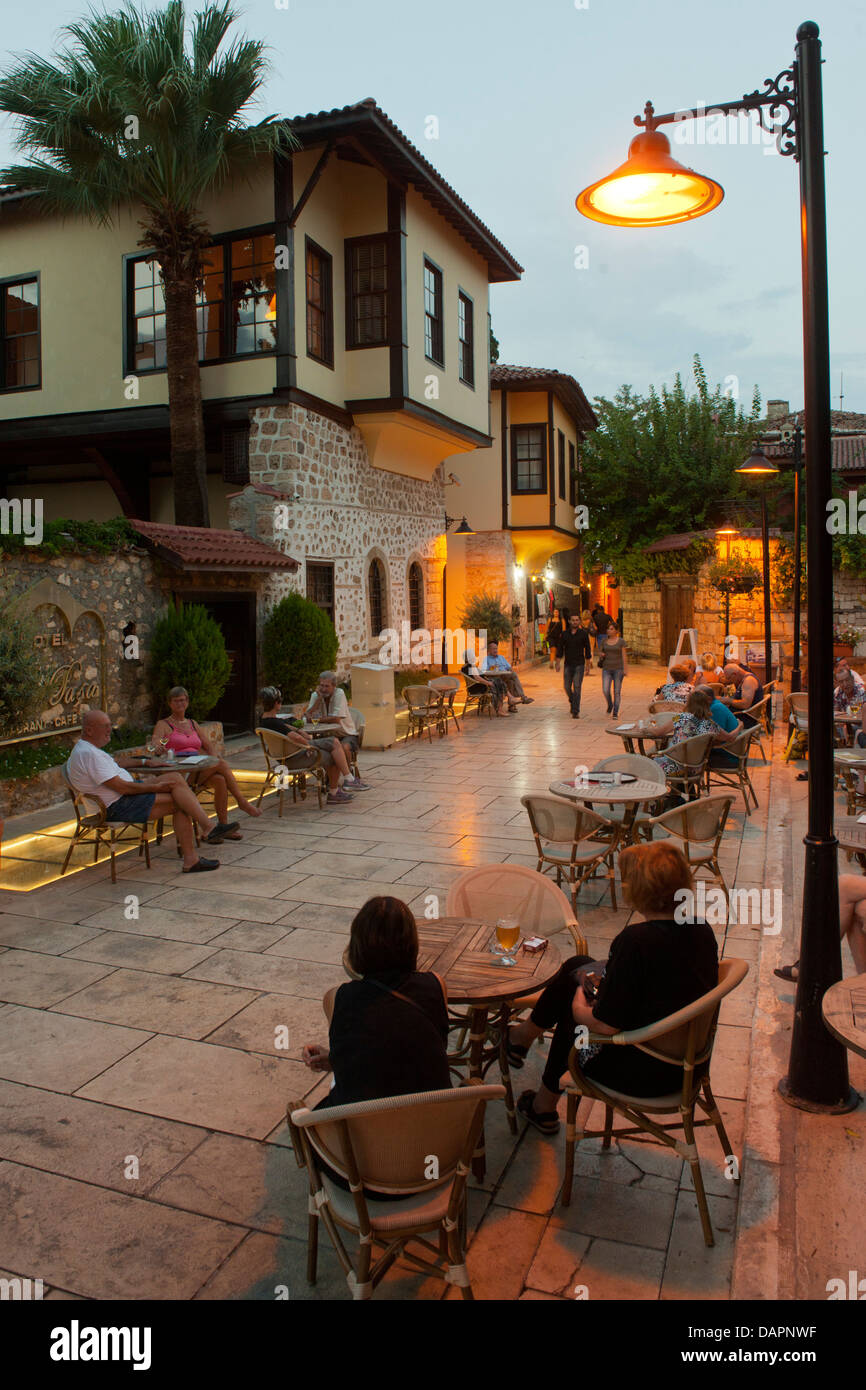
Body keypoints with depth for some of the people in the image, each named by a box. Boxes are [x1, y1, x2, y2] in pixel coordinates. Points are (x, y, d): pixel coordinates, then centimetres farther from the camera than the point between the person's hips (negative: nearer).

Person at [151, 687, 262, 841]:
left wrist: (212, 758, -2)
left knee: (220, 780, -27)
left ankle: (223, 825, -23)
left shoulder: (193, 724, 24)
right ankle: (242, 802, -15)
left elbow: (208, 745, 23)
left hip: (198, 771, 5)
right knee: (221, 764, -24)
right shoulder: (163, 725, 7)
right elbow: (154, 744, -12)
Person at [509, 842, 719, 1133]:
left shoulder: (635, 940, -29)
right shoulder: (701, 929, -5)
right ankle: (527, 1033, 44)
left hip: (642, 1076, -7)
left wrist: (580, 1008, -2)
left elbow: (605, 1025, -24)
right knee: (577, 967, 19)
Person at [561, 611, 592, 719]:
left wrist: (588, 664, 0)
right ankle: (572, 702, 35)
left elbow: (587, 649, 3)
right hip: (568, 665, 3)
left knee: (577, 688, -9)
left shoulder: (584, 634, -1)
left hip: (579, 665, -3)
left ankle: (575, 712, -8)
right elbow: (561, 649, 9)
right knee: (567, 688, 6)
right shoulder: (564, 634, 5)